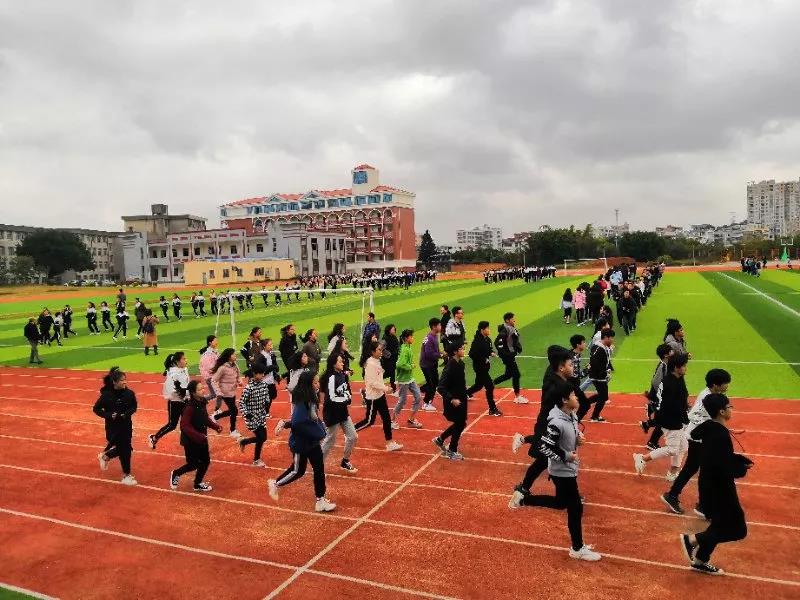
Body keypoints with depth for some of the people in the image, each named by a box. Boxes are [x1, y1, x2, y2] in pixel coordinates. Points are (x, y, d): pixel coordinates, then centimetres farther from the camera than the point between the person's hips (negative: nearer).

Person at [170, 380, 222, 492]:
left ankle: (198, 484, 32)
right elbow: (184, 426, -26)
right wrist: (197, 436, -31)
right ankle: (175, 474, 32)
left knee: (205, 461, 12)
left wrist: (215, 426, 2)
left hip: (202, 438, 7)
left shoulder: (202, 402, -2)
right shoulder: (189, 407, -26)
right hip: (190, 440, -7)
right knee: (193, 464, 5)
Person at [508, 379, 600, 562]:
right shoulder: (557, 423, -30)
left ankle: (522, 498, 31)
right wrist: (566, 456, -22)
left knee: (560, 503, 23)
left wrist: (578, 439, -4)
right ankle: (578, 549, 23)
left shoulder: (571, 415, -2)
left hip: (568, 469, 9)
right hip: (562, 471, -9)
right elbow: (544, 446, -28)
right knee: (575, 508, 5)